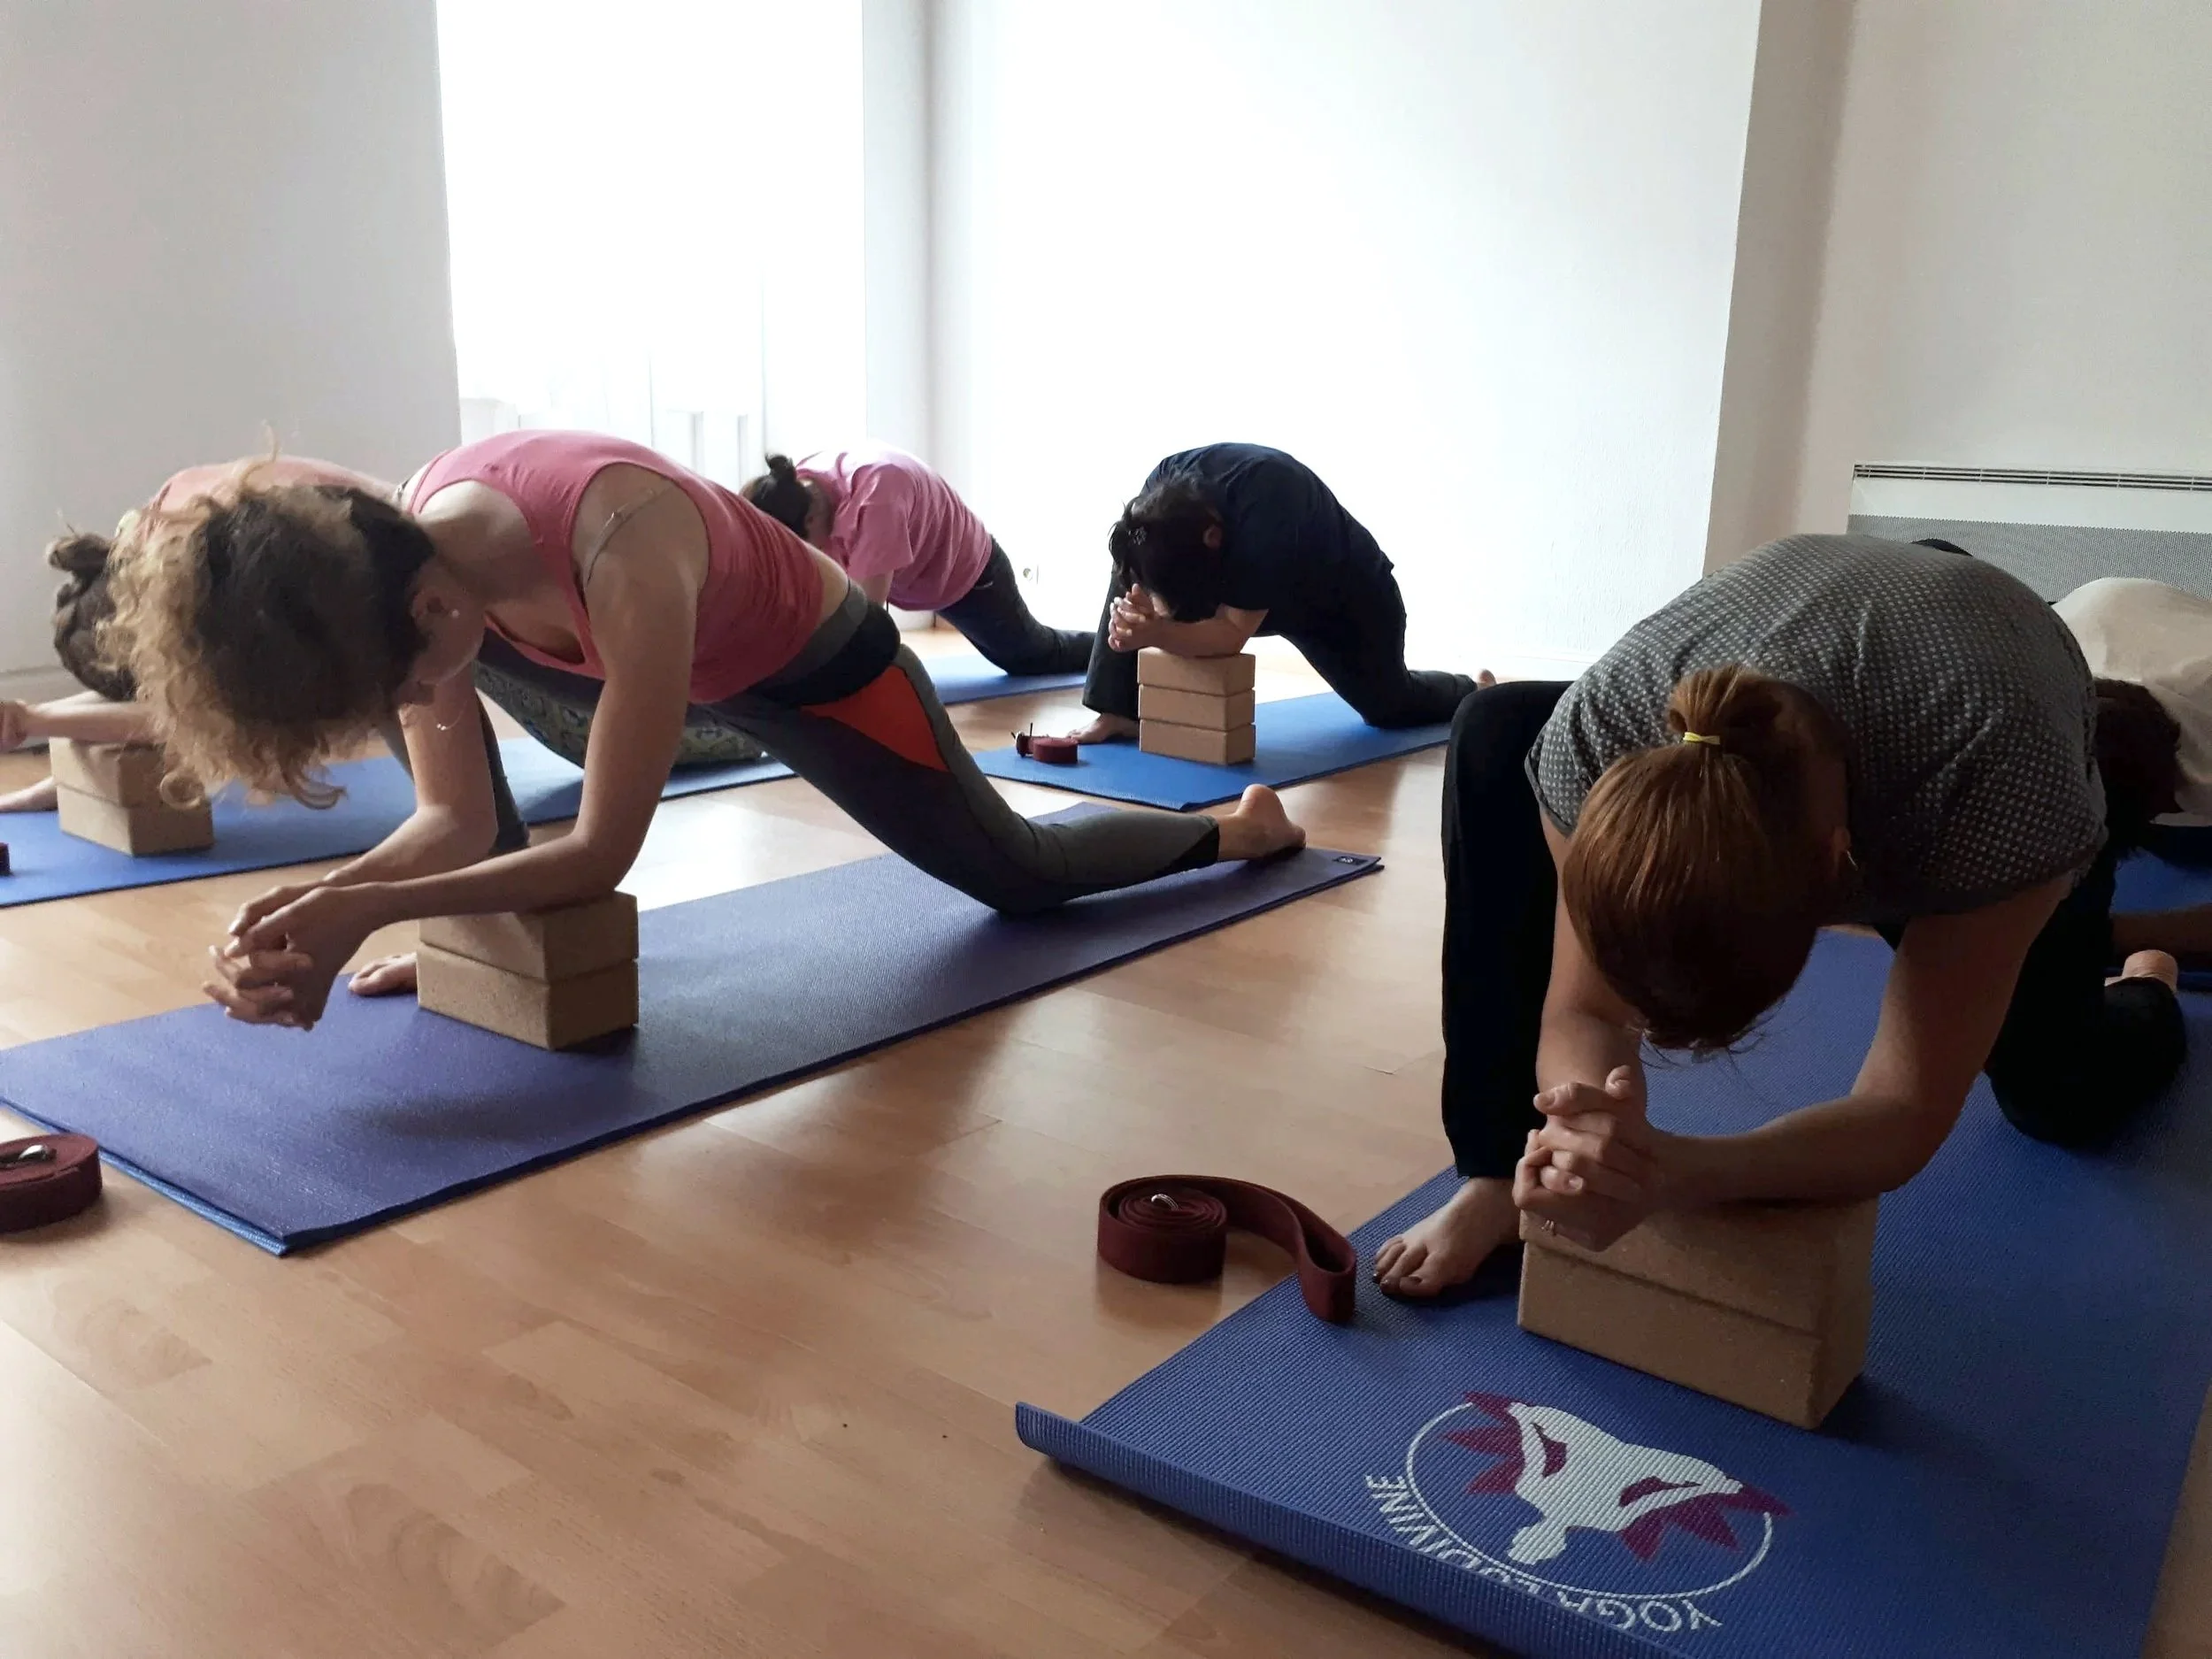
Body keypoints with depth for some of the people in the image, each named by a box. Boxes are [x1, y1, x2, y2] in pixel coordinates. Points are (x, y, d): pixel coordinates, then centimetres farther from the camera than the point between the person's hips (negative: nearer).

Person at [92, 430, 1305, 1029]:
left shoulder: (622, 553, -45)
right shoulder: (400, 560, -23)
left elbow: (603, 852, -37)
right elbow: (454, 822, -16)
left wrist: (363, 912, -42)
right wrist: (313, 906, -33)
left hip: (821, 669, -6)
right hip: (689, 662, 6)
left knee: (1020, 876, 12)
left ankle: (1235, 825, 38)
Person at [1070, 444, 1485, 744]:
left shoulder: (1263, 519, -46)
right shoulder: (1164, 488, -27)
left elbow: (1232, 634, -42)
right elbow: (1165, 583, -20)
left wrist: (1159, 634, -57)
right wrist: (1144, 619, -42)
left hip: (1346, 592, -5)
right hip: (1250, 575, 5)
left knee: (1389, 704, 13)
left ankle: (1471, 690, 46)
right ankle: (1119, 713, -18)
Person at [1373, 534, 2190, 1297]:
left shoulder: (1999, 782, -46)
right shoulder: (1597, 731, -41)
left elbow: (1907, 1114, -40)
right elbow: (1583, 1014, -31)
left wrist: (1671, 1175, -58)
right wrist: (1588, 1142, -54)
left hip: (2023, 757, -1)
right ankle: (1504, 1175, -20)